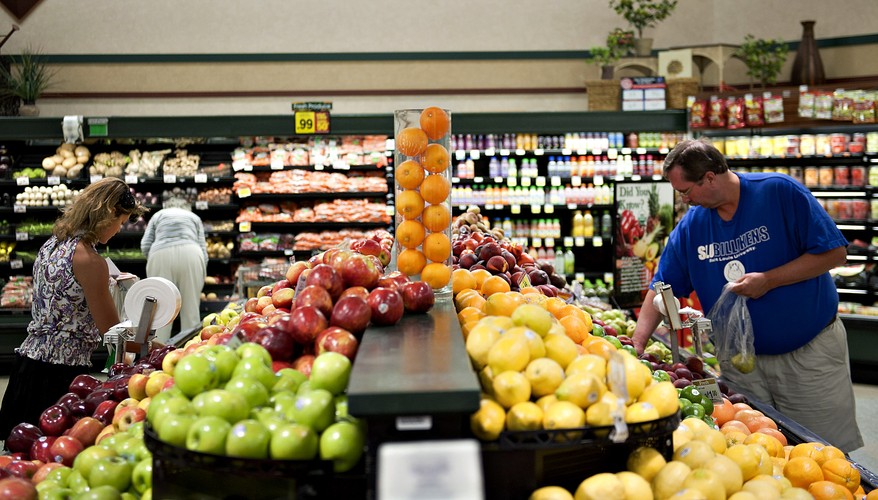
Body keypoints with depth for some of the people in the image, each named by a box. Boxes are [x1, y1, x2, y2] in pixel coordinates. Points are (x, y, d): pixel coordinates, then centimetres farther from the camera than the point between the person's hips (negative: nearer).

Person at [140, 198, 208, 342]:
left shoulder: (158, 215, 28)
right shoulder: (194, 217, 29)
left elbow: (145, 245, 14)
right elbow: (203, 248, 17)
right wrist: (202, 276, 24)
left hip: (160, 255, 0)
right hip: (190, 254, 0)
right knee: (191, 309, 3)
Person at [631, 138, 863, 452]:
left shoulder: (780, 192, -12)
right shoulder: (690, 227, 0)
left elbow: (834, 252, -12)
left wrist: (769, 280, -20)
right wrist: (637, 342, -9)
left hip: (811, 350, -3)